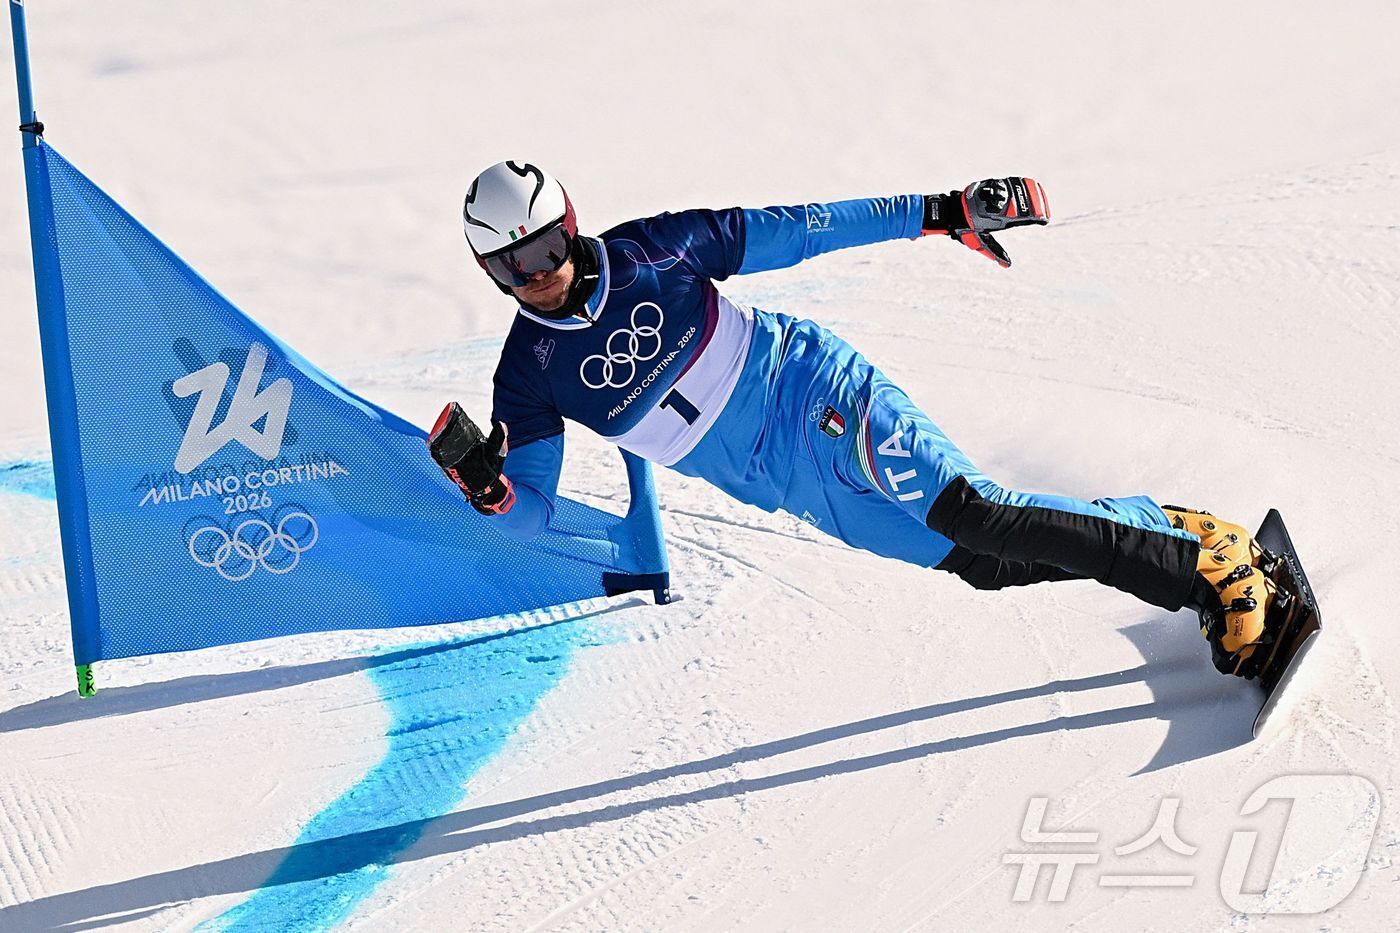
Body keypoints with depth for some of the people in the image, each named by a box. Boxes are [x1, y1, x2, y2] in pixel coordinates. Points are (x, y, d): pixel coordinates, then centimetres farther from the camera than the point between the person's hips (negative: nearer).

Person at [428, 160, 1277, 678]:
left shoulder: (645, 252, -8)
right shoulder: (533, 374, -2)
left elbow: (786, 232, -2)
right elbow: (532, 512, -2)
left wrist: (942, 214, -3)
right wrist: (483, 483, -27)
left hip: (815, 394, -3)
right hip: (789, 483, 3)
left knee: (968, 514, -23)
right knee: (988, 563, -7)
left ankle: (1207, 559, -15)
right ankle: (1161, 529, 7)